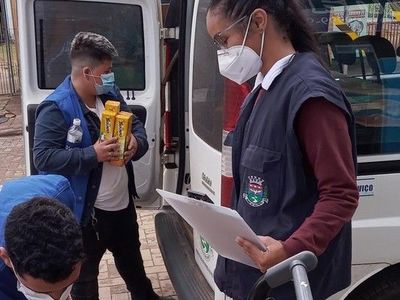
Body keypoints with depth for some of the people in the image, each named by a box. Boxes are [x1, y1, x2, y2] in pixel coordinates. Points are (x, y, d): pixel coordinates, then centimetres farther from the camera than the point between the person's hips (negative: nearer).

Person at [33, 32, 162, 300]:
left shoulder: (110, 94, 4)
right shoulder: (56, 108, -20)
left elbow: (136, 125, 11)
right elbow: (43, 157, -24)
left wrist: (137, 142, -12)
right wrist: (92, 155, -29)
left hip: (123, 203, 7)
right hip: (86, 211, -7)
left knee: (131, 259, 29)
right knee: (85, 274, 15)